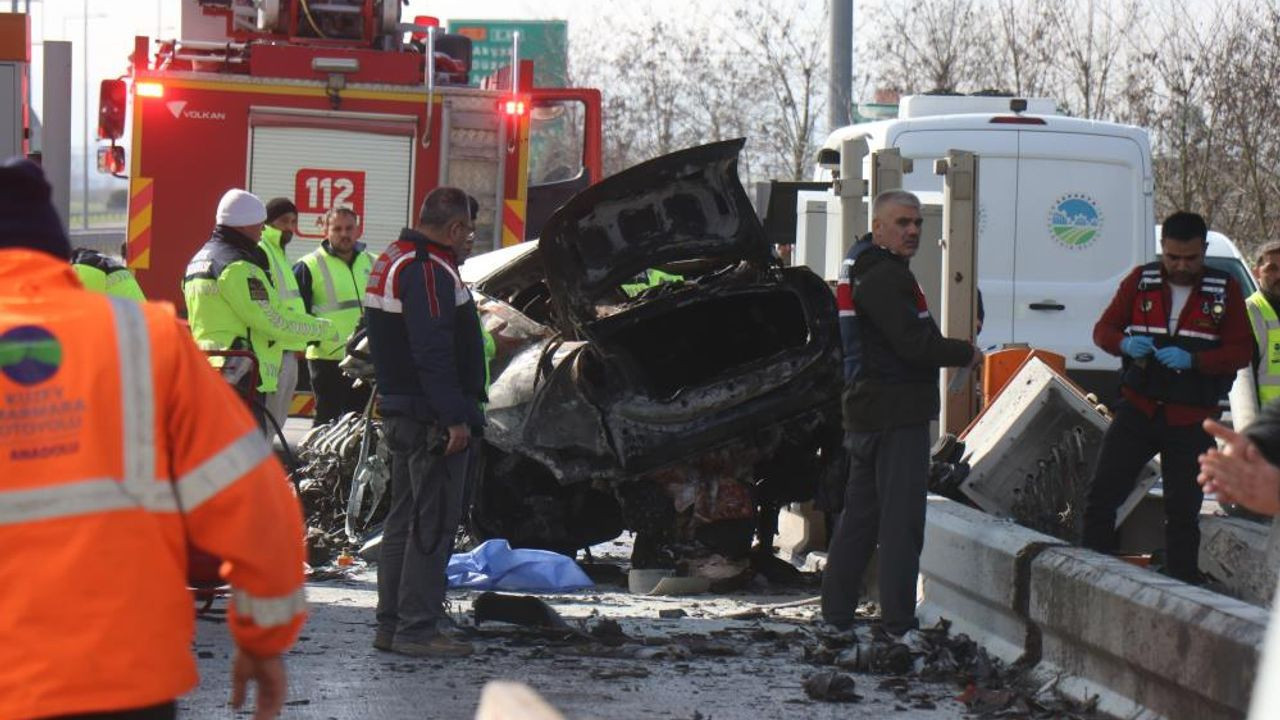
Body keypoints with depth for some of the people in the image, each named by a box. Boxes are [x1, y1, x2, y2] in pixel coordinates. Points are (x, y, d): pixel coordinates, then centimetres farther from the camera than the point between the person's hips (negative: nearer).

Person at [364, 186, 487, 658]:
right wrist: (455, 417, -24)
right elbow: (433, 350, -24)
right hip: (431, 417, -11)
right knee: (433, 522, -6)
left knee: (406, 516, 16)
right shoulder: (429, 270, -17)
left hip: (399, 410, 11)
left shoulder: (393, 261, 16)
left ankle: (392, 622, 20)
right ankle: (417, 627, -6)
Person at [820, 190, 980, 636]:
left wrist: (952, 354, 8)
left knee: (859, 516, 15)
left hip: (868, 412, 11)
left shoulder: (870, 275, 20)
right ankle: (899, 623, -9)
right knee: (901, 519, -9)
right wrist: (966, 353, -6)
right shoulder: (885, 278, -15)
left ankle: (836, 612, 20)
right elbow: (915, 344, -20)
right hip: (897, 415, -11)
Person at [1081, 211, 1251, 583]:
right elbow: (1103, 329, 8)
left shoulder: (1225, 290, 0)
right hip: (1138, 409, 1)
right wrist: (1125, 344, -16)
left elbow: (1242, 352, -4)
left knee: (1183, 510, 5)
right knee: (1101, 493, -8)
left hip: (1192, 421, -1)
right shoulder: (1140, 281, 5)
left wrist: (1193, 360, -21)